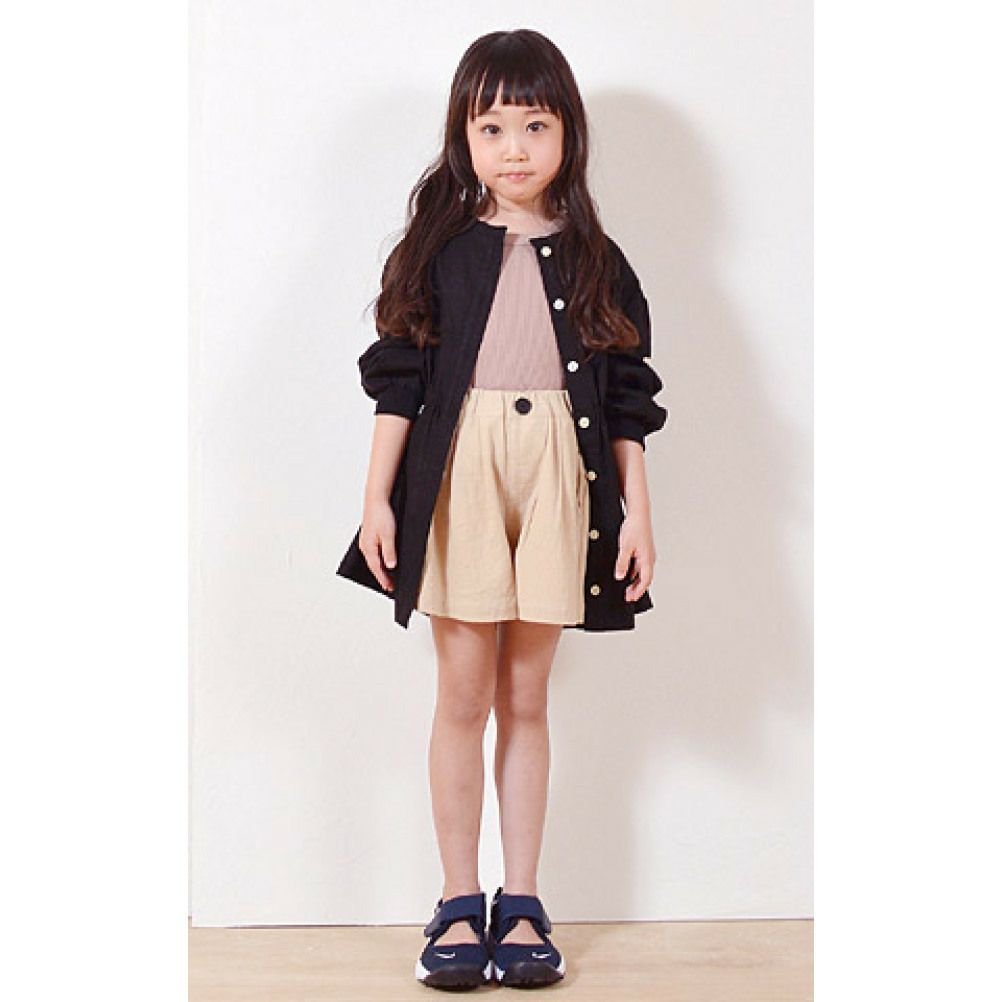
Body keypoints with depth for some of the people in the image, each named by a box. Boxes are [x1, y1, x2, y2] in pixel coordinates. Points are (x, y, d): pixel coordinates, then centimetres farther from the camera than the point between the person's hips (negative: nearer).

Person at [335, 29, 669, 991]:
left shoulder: (594, 260, 8)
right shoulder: (436, 250, 5)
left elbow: (626, 398, 9)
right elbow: (398, 379, 3)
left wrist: (636, 511, 4)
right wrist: (377, 498, -3)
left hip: (557, 474, 1)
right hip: (457, 473, -1)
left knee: (526, 696, 7)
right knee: (463, 693, 2)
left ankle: (520, 903, 16)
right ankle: (459, 903, 13)